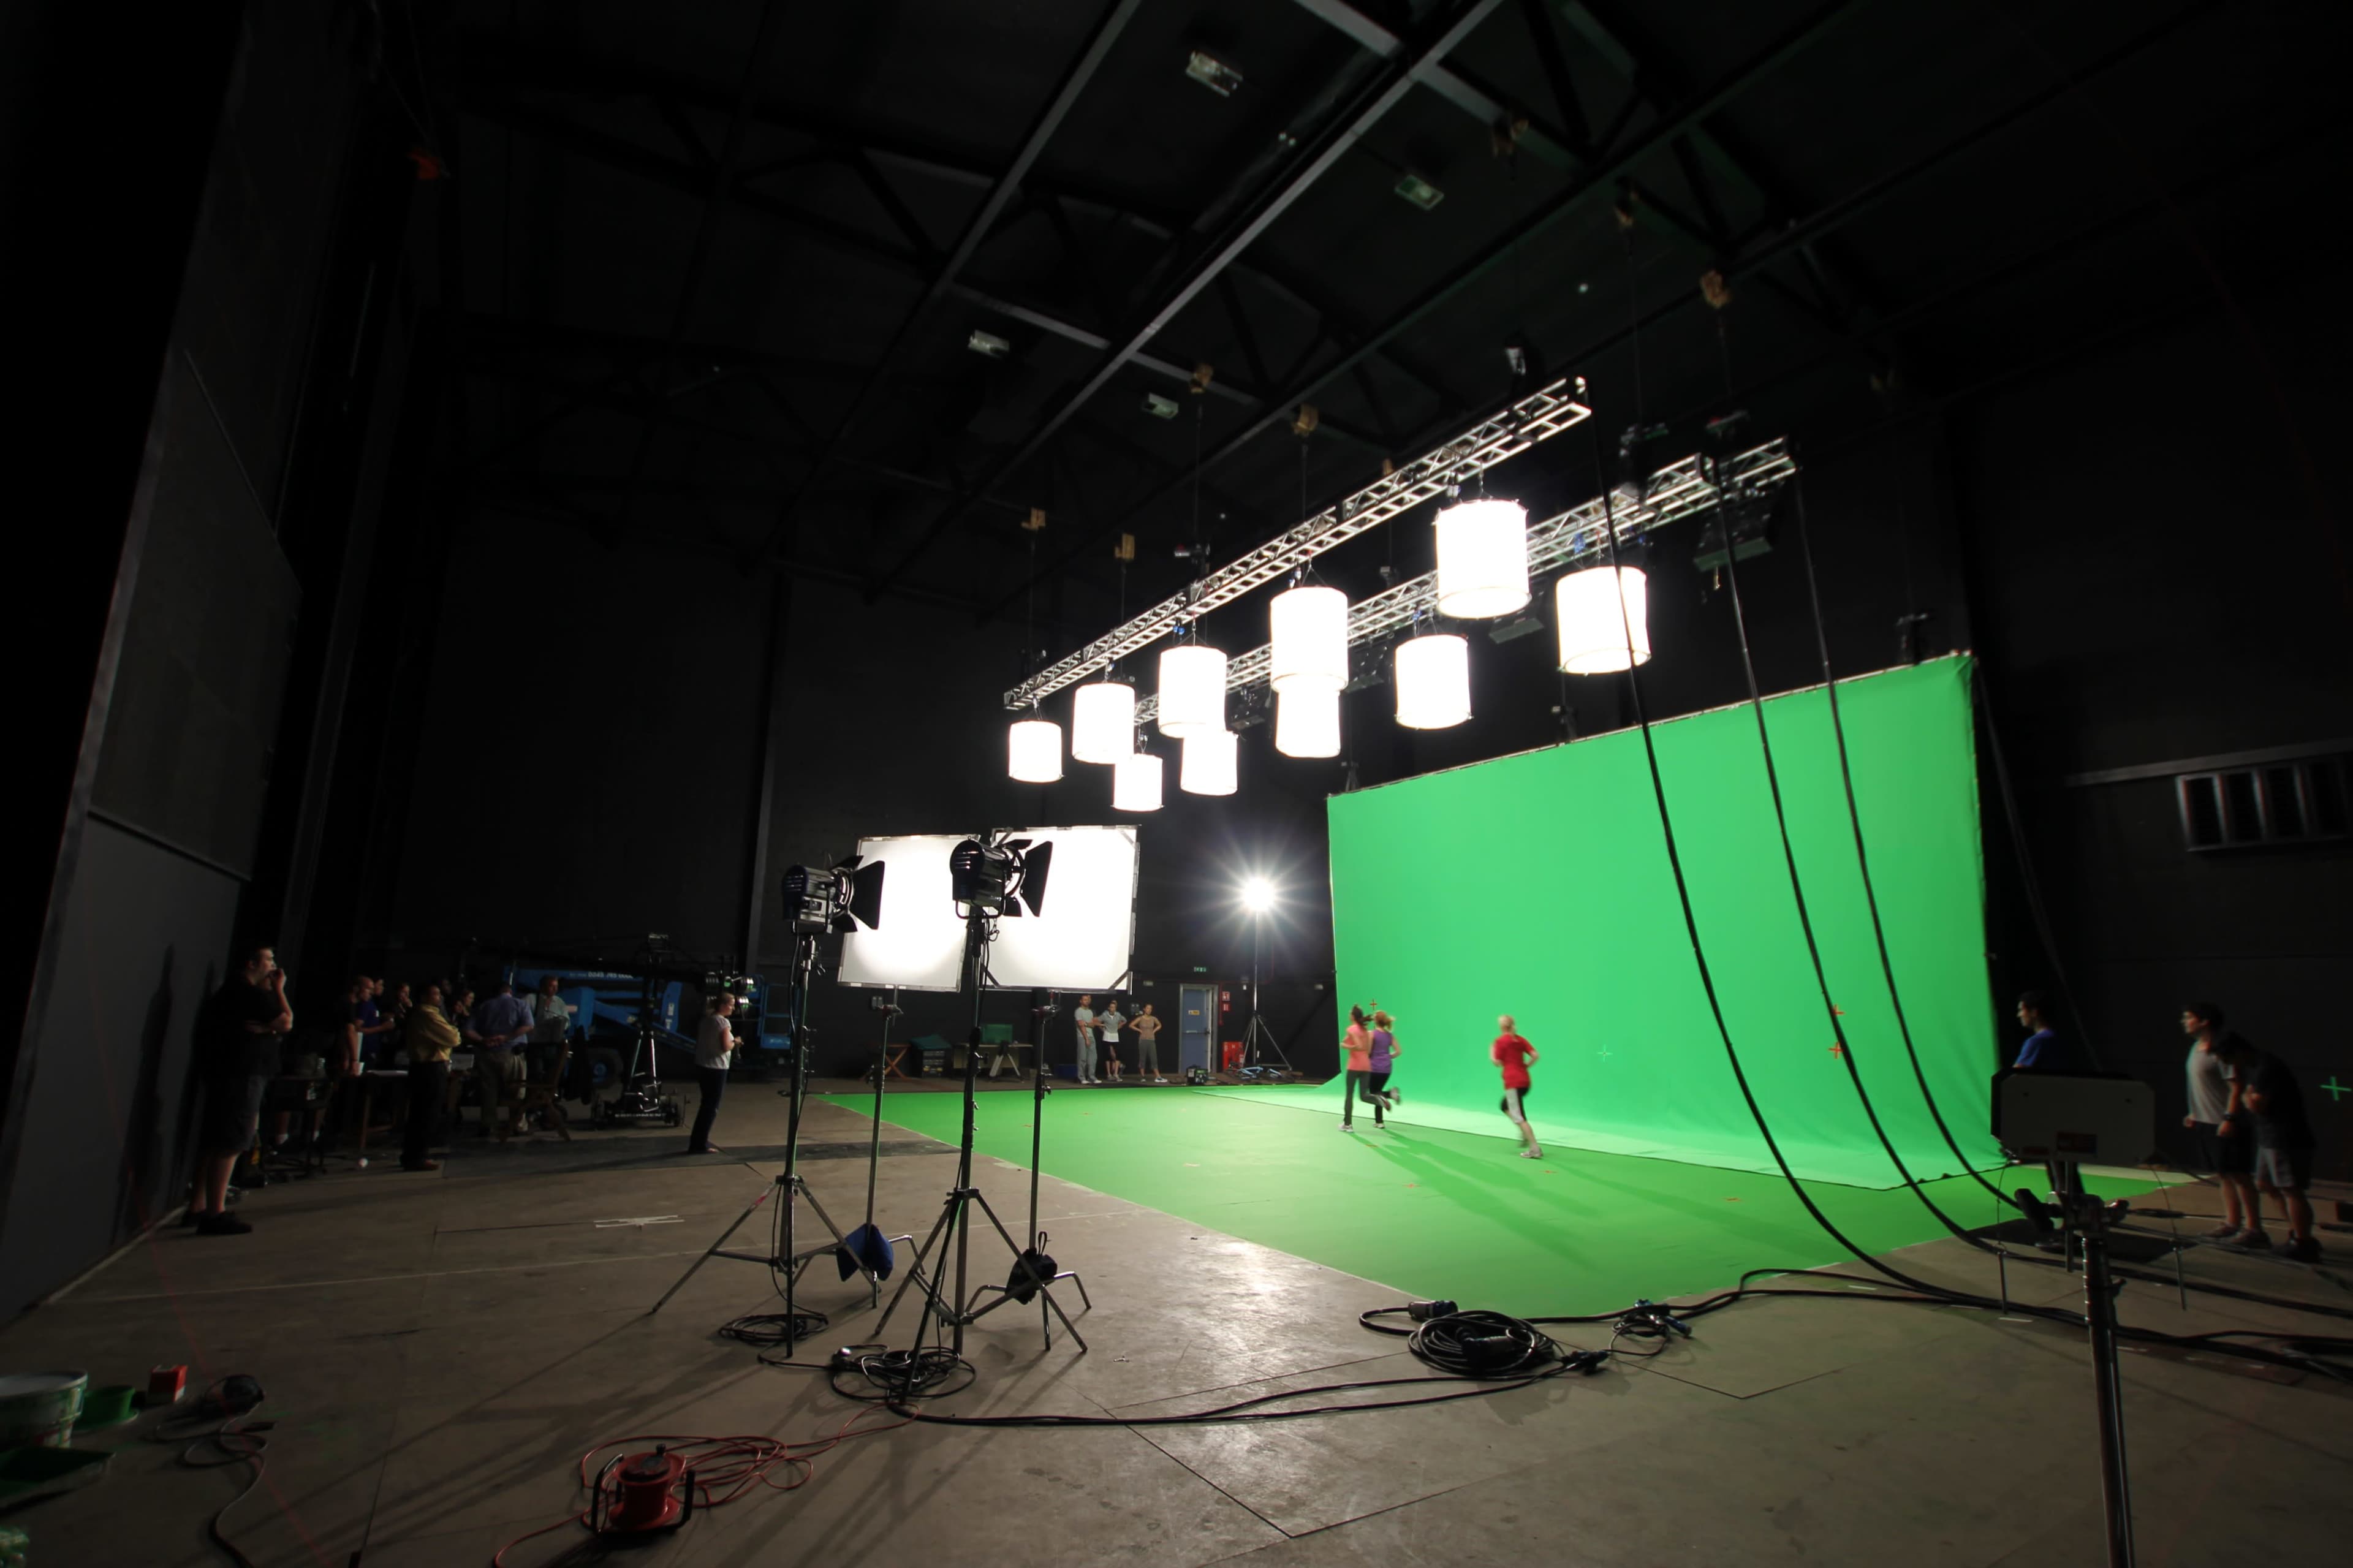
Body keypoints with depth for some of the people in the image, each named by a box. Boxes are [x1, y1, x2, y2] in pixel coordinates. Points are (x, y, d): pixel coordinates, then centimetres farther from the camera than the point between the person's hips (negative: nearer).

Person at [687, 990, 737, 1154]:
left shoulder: (706, 1019, 10)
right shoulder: (723, 1022, -14)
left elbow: (698, 1040, 16)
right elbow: (726, 1047, -21)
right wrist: (734, 1042, -1)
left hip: (702, 1066, 8)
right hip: (716, 1068, -8)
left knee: (707, 1105, 17)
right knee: (712, 1108, 1)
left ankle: (697, 1143, 23)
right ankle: (700, 1145, 4)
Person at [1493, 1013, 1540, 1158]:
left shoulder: (1500, 1041, -6)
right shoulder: (1520, 1039, 11)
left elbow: (1498, 1063, -7)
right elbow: (1535, 1056, 1)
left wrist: (1491, 1053, 10)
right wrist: (1525, 1066, 13)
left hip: (1512, 1082, -7)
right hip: (1525, 1081, 7)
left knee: (1519, 1116, -5)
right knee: (1505, 1106, 25)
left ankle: (1535, 1149, -12)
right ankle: (1525, 1135, 13)